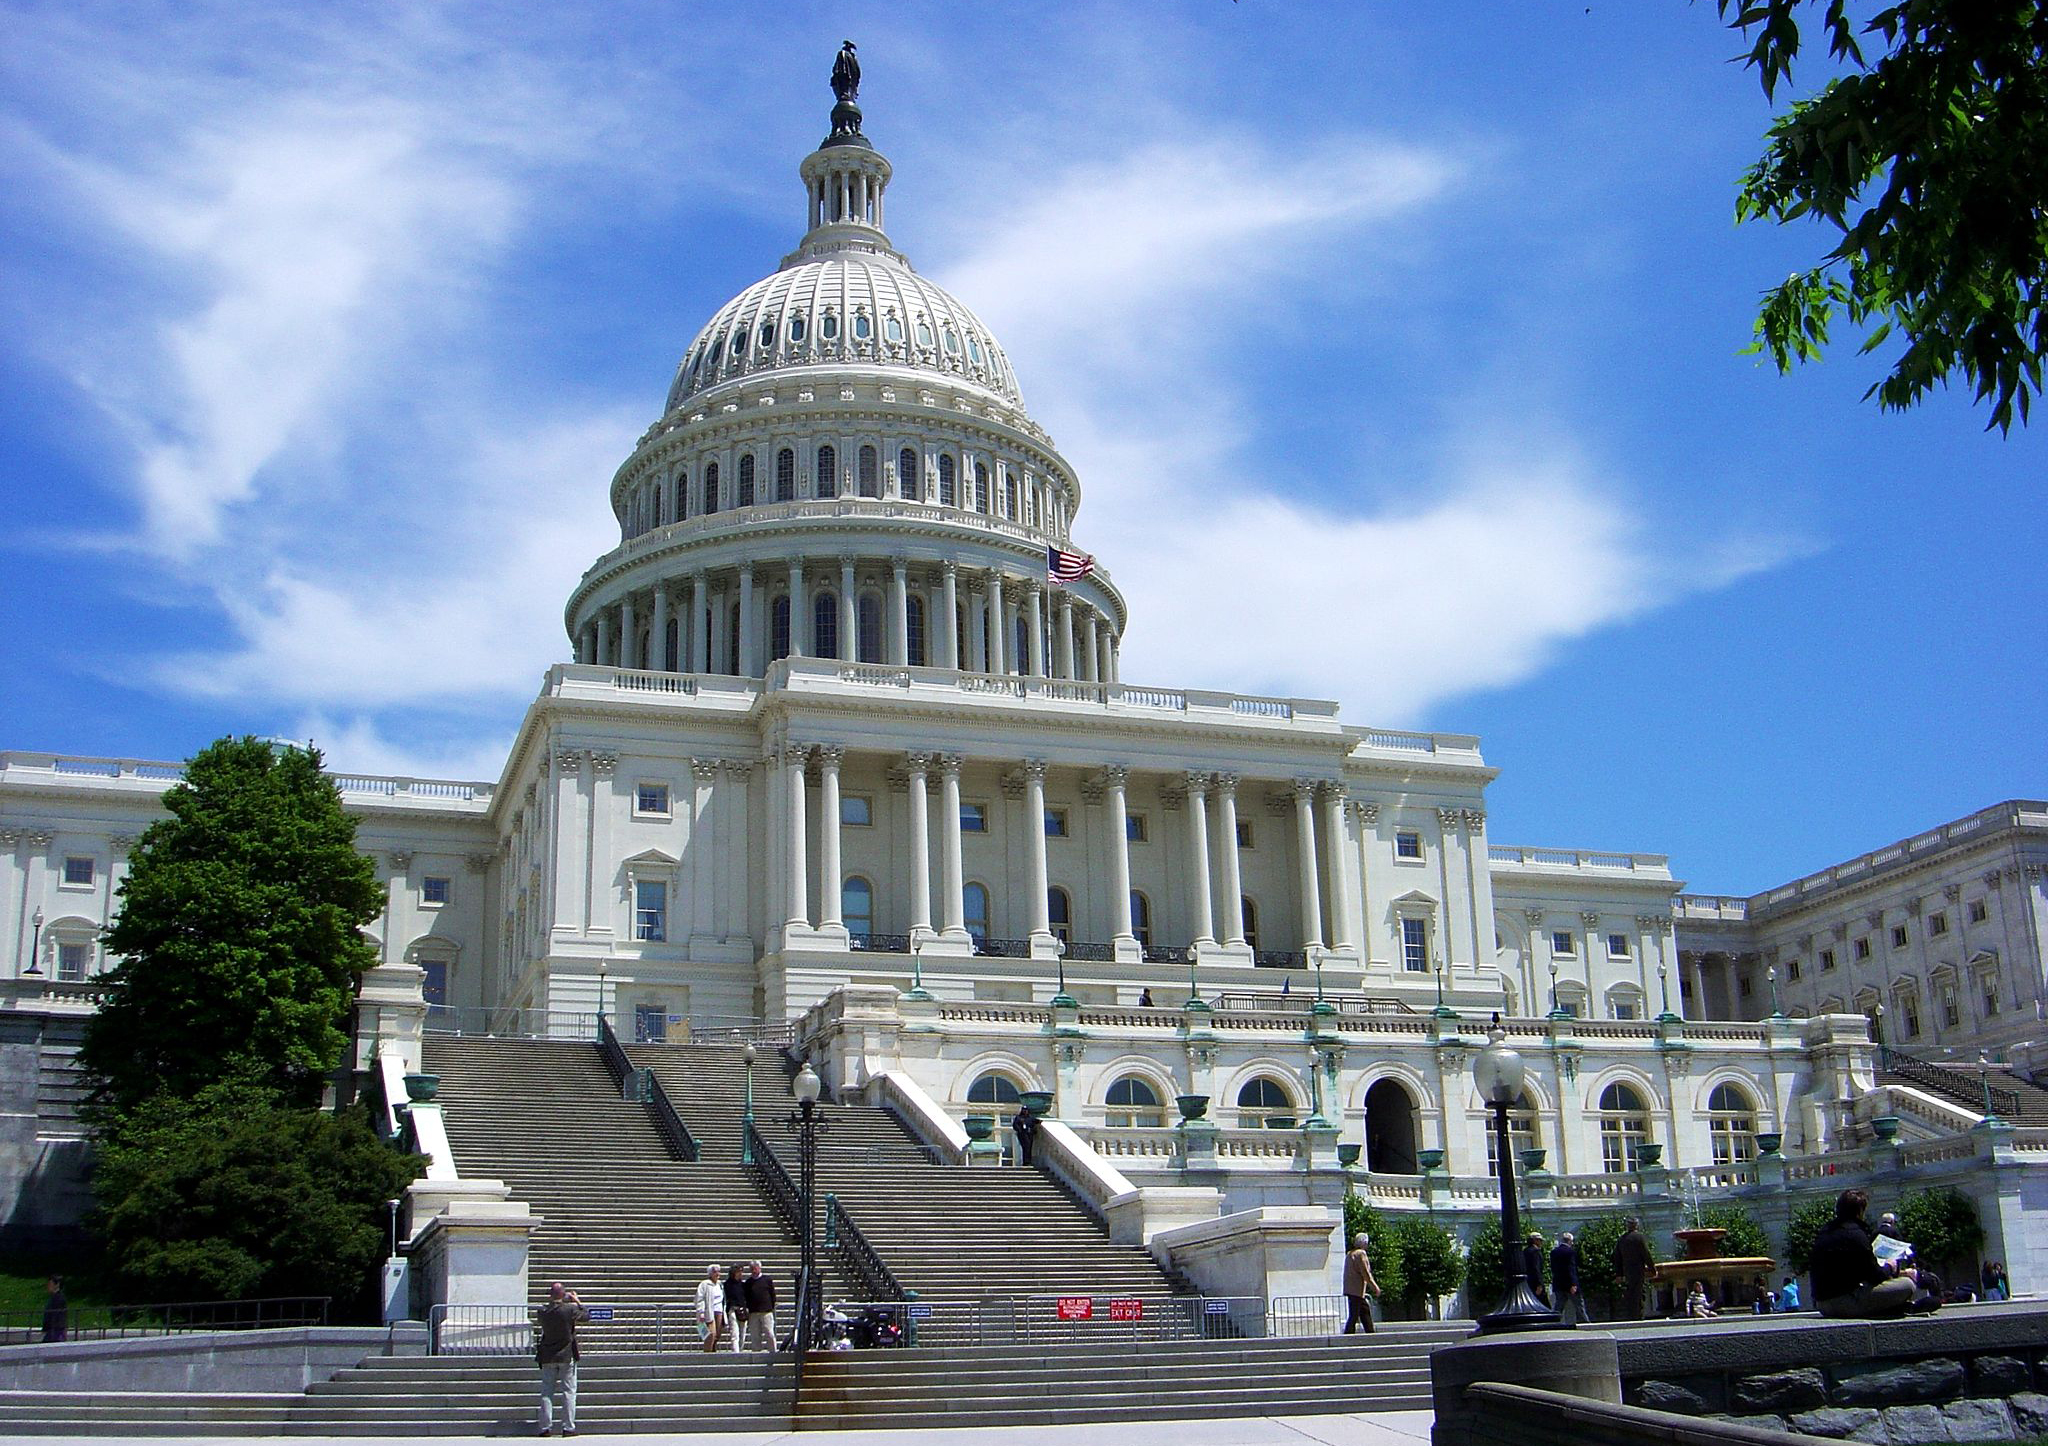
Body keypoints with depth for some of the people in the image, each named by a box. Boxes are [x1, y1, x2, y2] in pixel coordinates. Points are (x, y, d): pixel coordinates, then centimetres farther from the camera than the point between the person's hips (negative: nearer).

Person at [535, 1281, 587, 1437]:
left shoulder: (543, 1311, -6)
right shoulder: (570, 1309, -13)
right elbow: (586, 1316, 1)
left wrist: (551, 1302, 16)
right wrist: (577, 1301, 13)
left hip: (547, 1357, 2)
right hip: (567, 1357, -2)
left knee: (546, 1392, 8)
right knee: (569, 1392, 4)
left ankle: (545, 1427, 5)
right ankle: (568, 1427, 1)